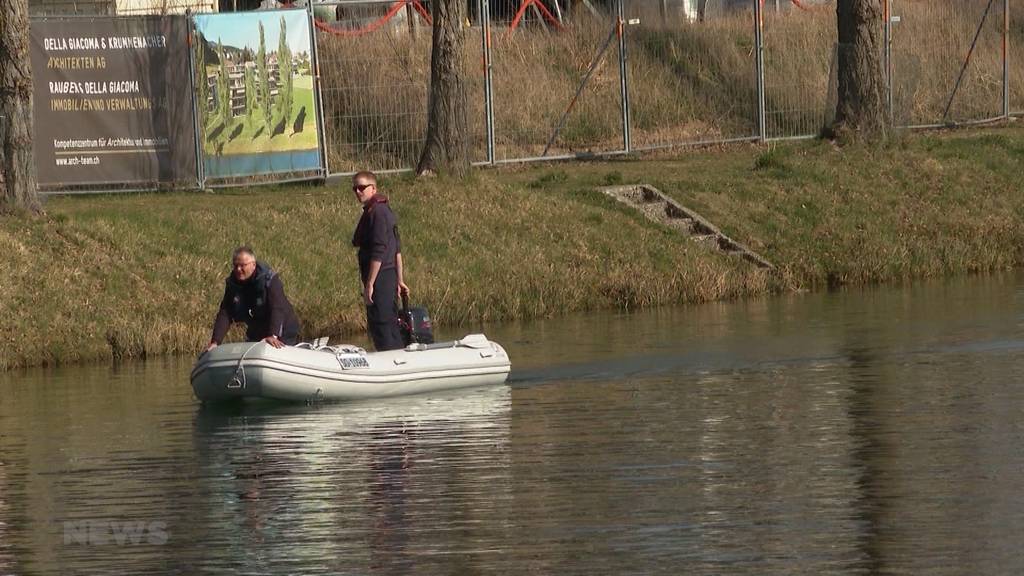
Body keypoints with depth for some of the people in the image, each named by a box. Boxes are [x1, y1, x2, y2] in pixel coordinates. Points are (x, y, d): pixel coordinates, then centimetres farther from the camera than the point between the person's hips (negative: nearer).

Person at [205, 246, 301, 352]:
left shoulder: (269, 279, -23)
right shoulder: (232, 283, -7)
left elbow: (277, 309, -35)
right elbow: (225, 314, -11)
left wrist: (273, 336, -50)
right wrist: (215, 342, -24)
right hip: (256, 335, 5)